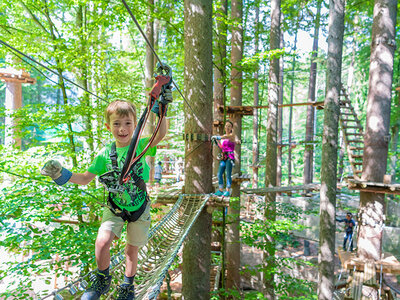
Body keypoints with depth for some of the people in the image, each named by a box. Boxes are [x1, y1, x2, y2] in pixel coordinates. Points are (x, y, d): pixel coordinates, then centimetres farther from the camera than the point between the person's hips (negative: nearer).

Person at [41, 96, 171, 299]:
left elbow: (161, 134, -35)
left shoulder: (141, 146, -15)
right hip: (115, 207, 1)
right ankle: (103, 280, 15)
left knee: (132, 249, 12)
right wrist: (62, 175, -15)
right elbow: (86, 178, -2)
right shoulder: (105, 153, -9)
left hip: (139, 207, -1)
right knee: (102, 242, -17)